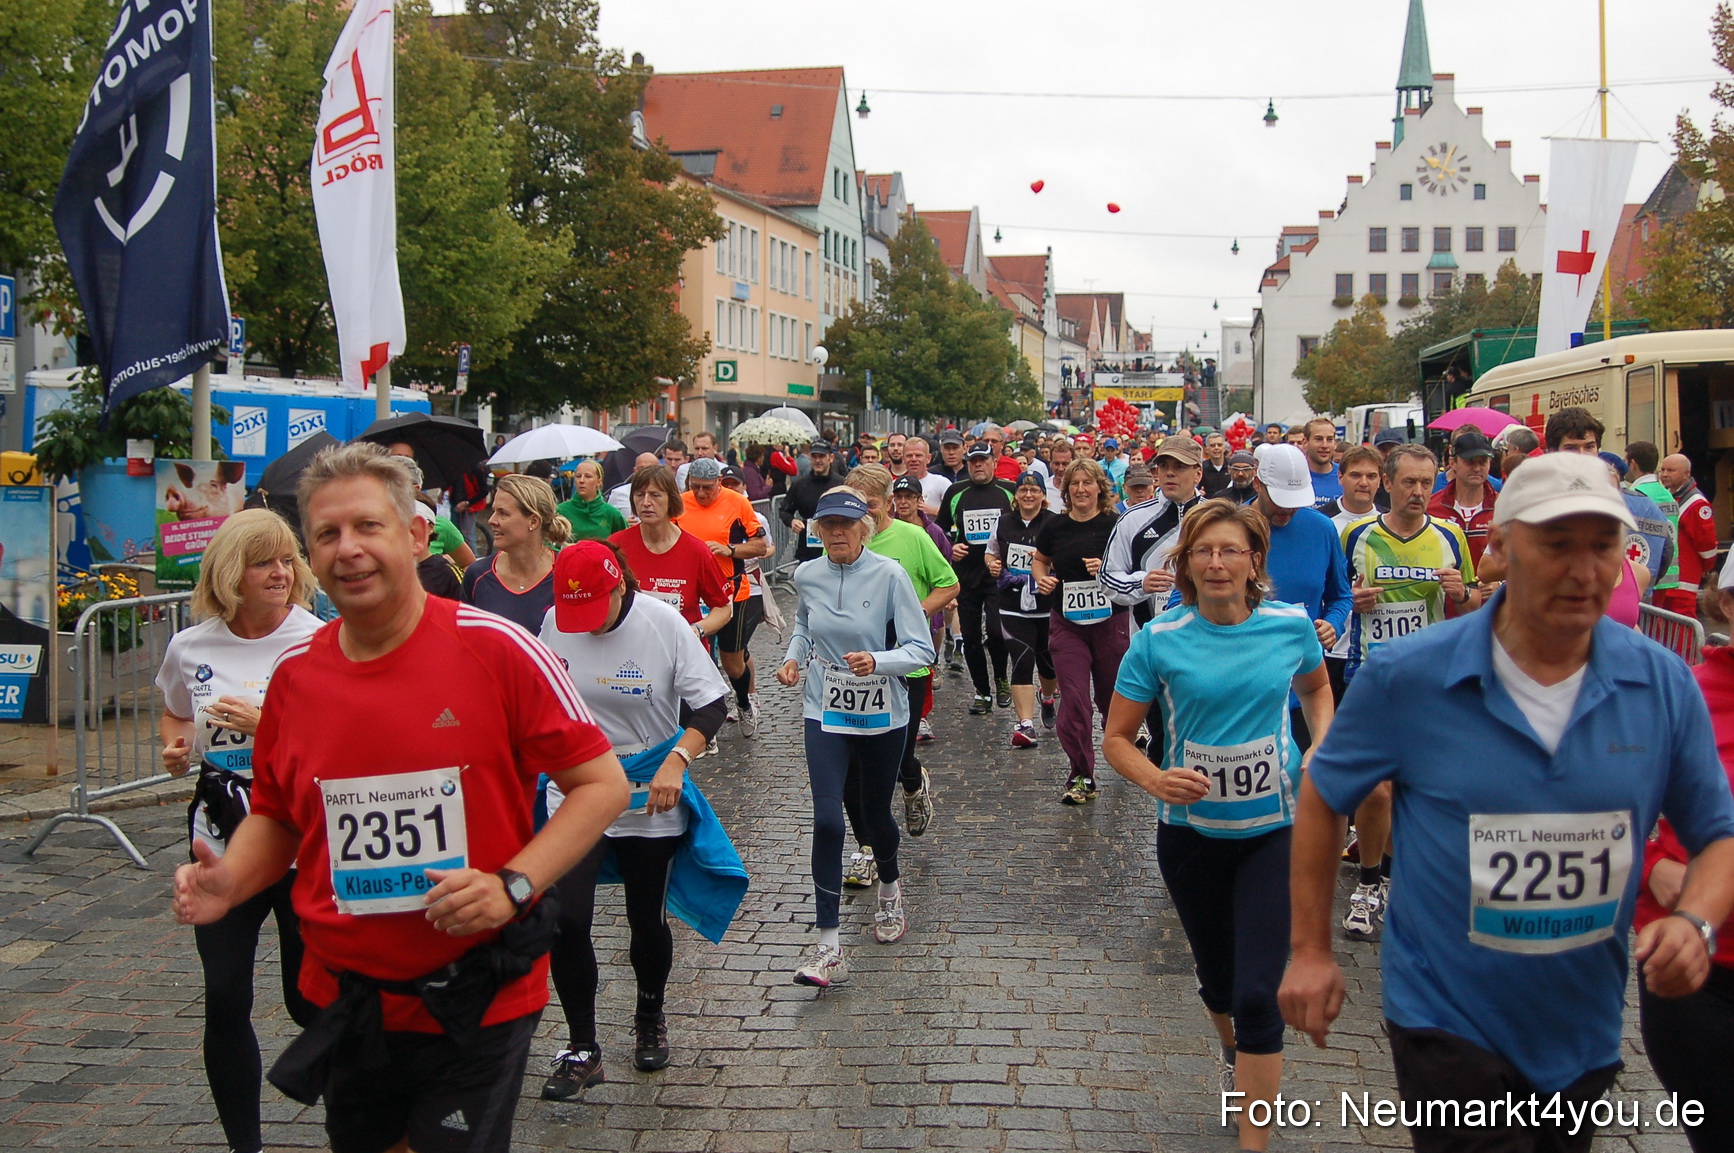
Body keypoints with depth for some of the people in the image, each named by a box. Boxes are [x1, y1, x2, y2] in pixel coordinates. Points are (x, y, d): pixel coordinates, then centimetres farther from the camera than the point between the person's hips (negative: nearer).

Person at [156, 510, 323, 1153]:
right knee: (224, 1000, 3)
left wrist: (270, 729, -23)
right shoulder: (190, 648, 2)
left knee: (311, 1002, 7)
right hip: (221, 841, 3)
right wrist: (175, 750, 2)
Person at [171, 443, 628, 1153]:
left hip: (477, 1001, -4)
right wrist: (228, 882, -6)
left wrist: (512, 886, -21)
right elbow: (276, 816, 14)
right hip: (344, 999, 5)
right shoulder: (294, 675, 0)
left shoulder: (495, 648, -14)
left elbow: (602, 782, -10)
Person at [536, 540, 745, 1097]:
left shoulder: (663, 623, -14)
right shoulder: (554, 623, -6)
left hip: (649, 796, -1)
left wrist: (676, 761, -27)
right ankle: (581, 1050, 7)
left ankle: (650, 1019, 40)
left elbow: (711, 706, -13)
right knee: (564, 920, -10)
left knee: (647, 921, 12)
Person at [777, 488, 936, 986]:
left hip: (881, 715, -1)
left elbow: (922, 650, -16)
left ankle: (890, 886, 50)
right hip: (826, 712, 2)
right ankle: (828, 947, -10)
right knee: (827, 819, -13)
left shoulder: (889, 575, -15)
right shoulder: (807, 576, -2)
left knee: (874, 814, 14)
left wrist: (877, 660, -33)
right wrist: (793, 656, -1)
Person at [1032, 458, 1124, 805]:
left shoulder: (1115, 525, -4)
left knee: (1111, 696, 12)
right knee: (1074, 699, -6)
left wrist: (1107, 568, -19)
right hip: (1066, 623, 1)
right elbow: (1038, 560, 21)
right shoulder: (1055, 527, 4)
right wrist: (1042, 579, 0)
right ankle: (1081, 777, 0)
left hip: (1109, 620, -1)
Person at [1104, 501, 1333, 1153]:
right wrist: (1155, 781, -26)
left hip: (1274, 830, -1)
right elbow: (1116, 739, -6)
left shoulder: (1291, 625, -7)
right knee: (1216, 975, 20)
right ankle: (1232, 1052, 54)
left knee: (1258, 993, -8)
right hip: (1191, 830, 1)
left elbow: (1316, 689, 15)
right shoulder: (1160, 639, -11)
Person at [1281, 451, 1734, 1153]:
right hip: (1447, 1025, -4)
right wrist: (1311, 951, -2)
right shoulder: (1407, 677, -15)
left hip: (1584, 1036, 4)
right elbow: (1322, 797, -3)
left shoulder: (1664, 685, -8)